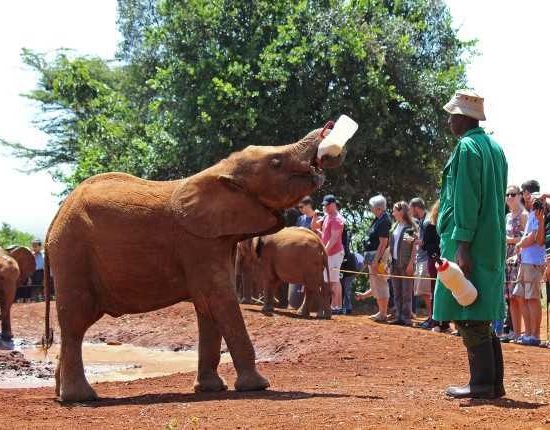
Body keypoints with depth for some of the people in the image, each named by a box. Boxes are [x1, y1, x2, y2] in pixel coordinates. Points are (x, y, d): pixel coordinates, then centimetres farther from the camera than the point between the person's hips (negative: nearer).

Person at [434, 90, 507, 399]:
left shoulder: (468, 147, -11)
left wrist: (462, 246, -20)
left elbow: (466, 200, -18)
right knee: (483, 317, 12)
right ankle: (494, 383, 14)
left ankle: (483, 383, -6)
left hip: (470, 244, -9)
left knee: (469, 316, -6)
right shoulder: (495, 148, 16)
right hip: (494, 244, 9)